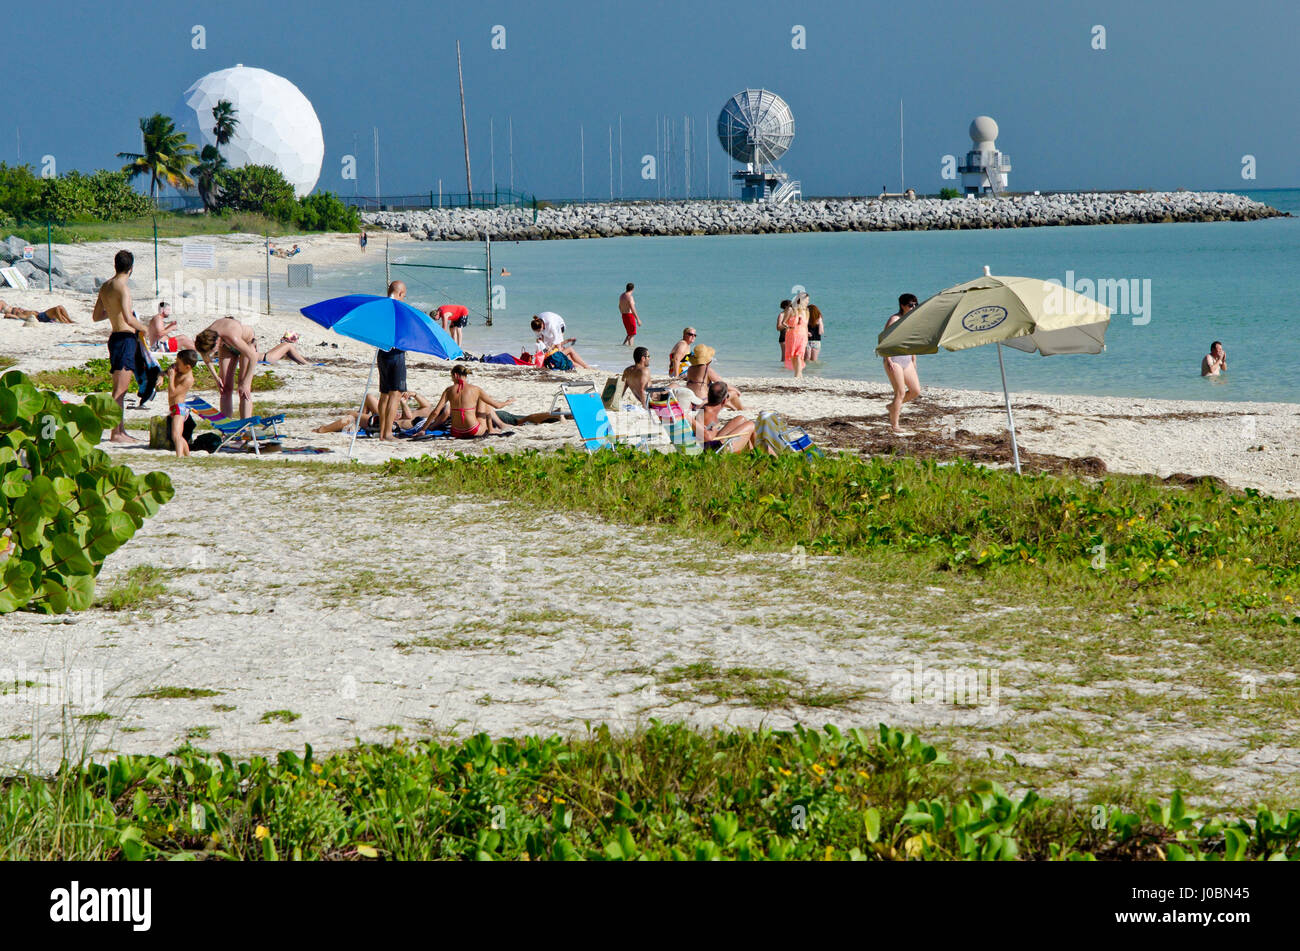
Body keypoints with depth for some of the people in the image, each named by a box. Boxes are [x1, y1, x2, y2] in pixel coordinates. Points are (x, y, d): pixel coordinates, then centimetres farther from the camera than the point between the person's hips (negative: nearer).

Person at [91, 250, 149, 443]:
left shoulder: (105, 286, 11)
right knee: (120, 389, -8)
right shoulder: (123, 287, -15)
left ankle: (120, 430, 21)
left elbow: (96, 316, 20)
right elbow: (128, 318, -26)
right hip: (126, 338, -9)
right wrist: (144, 328, -9)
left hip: (115, 338, 9)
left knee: (120, 388, 16)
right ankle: (116, 433, -8)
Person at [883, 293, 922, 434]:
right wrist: (888, 360, -22)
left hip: (906, 359, 8)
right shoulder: (894, 319, -11)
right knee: (900, 392, -9)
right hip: (894, 359, -8)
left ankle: (894, 406, 28)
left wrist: (914, 360, 23)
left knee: (916, 391, 5)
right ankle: (894, 426, -1)